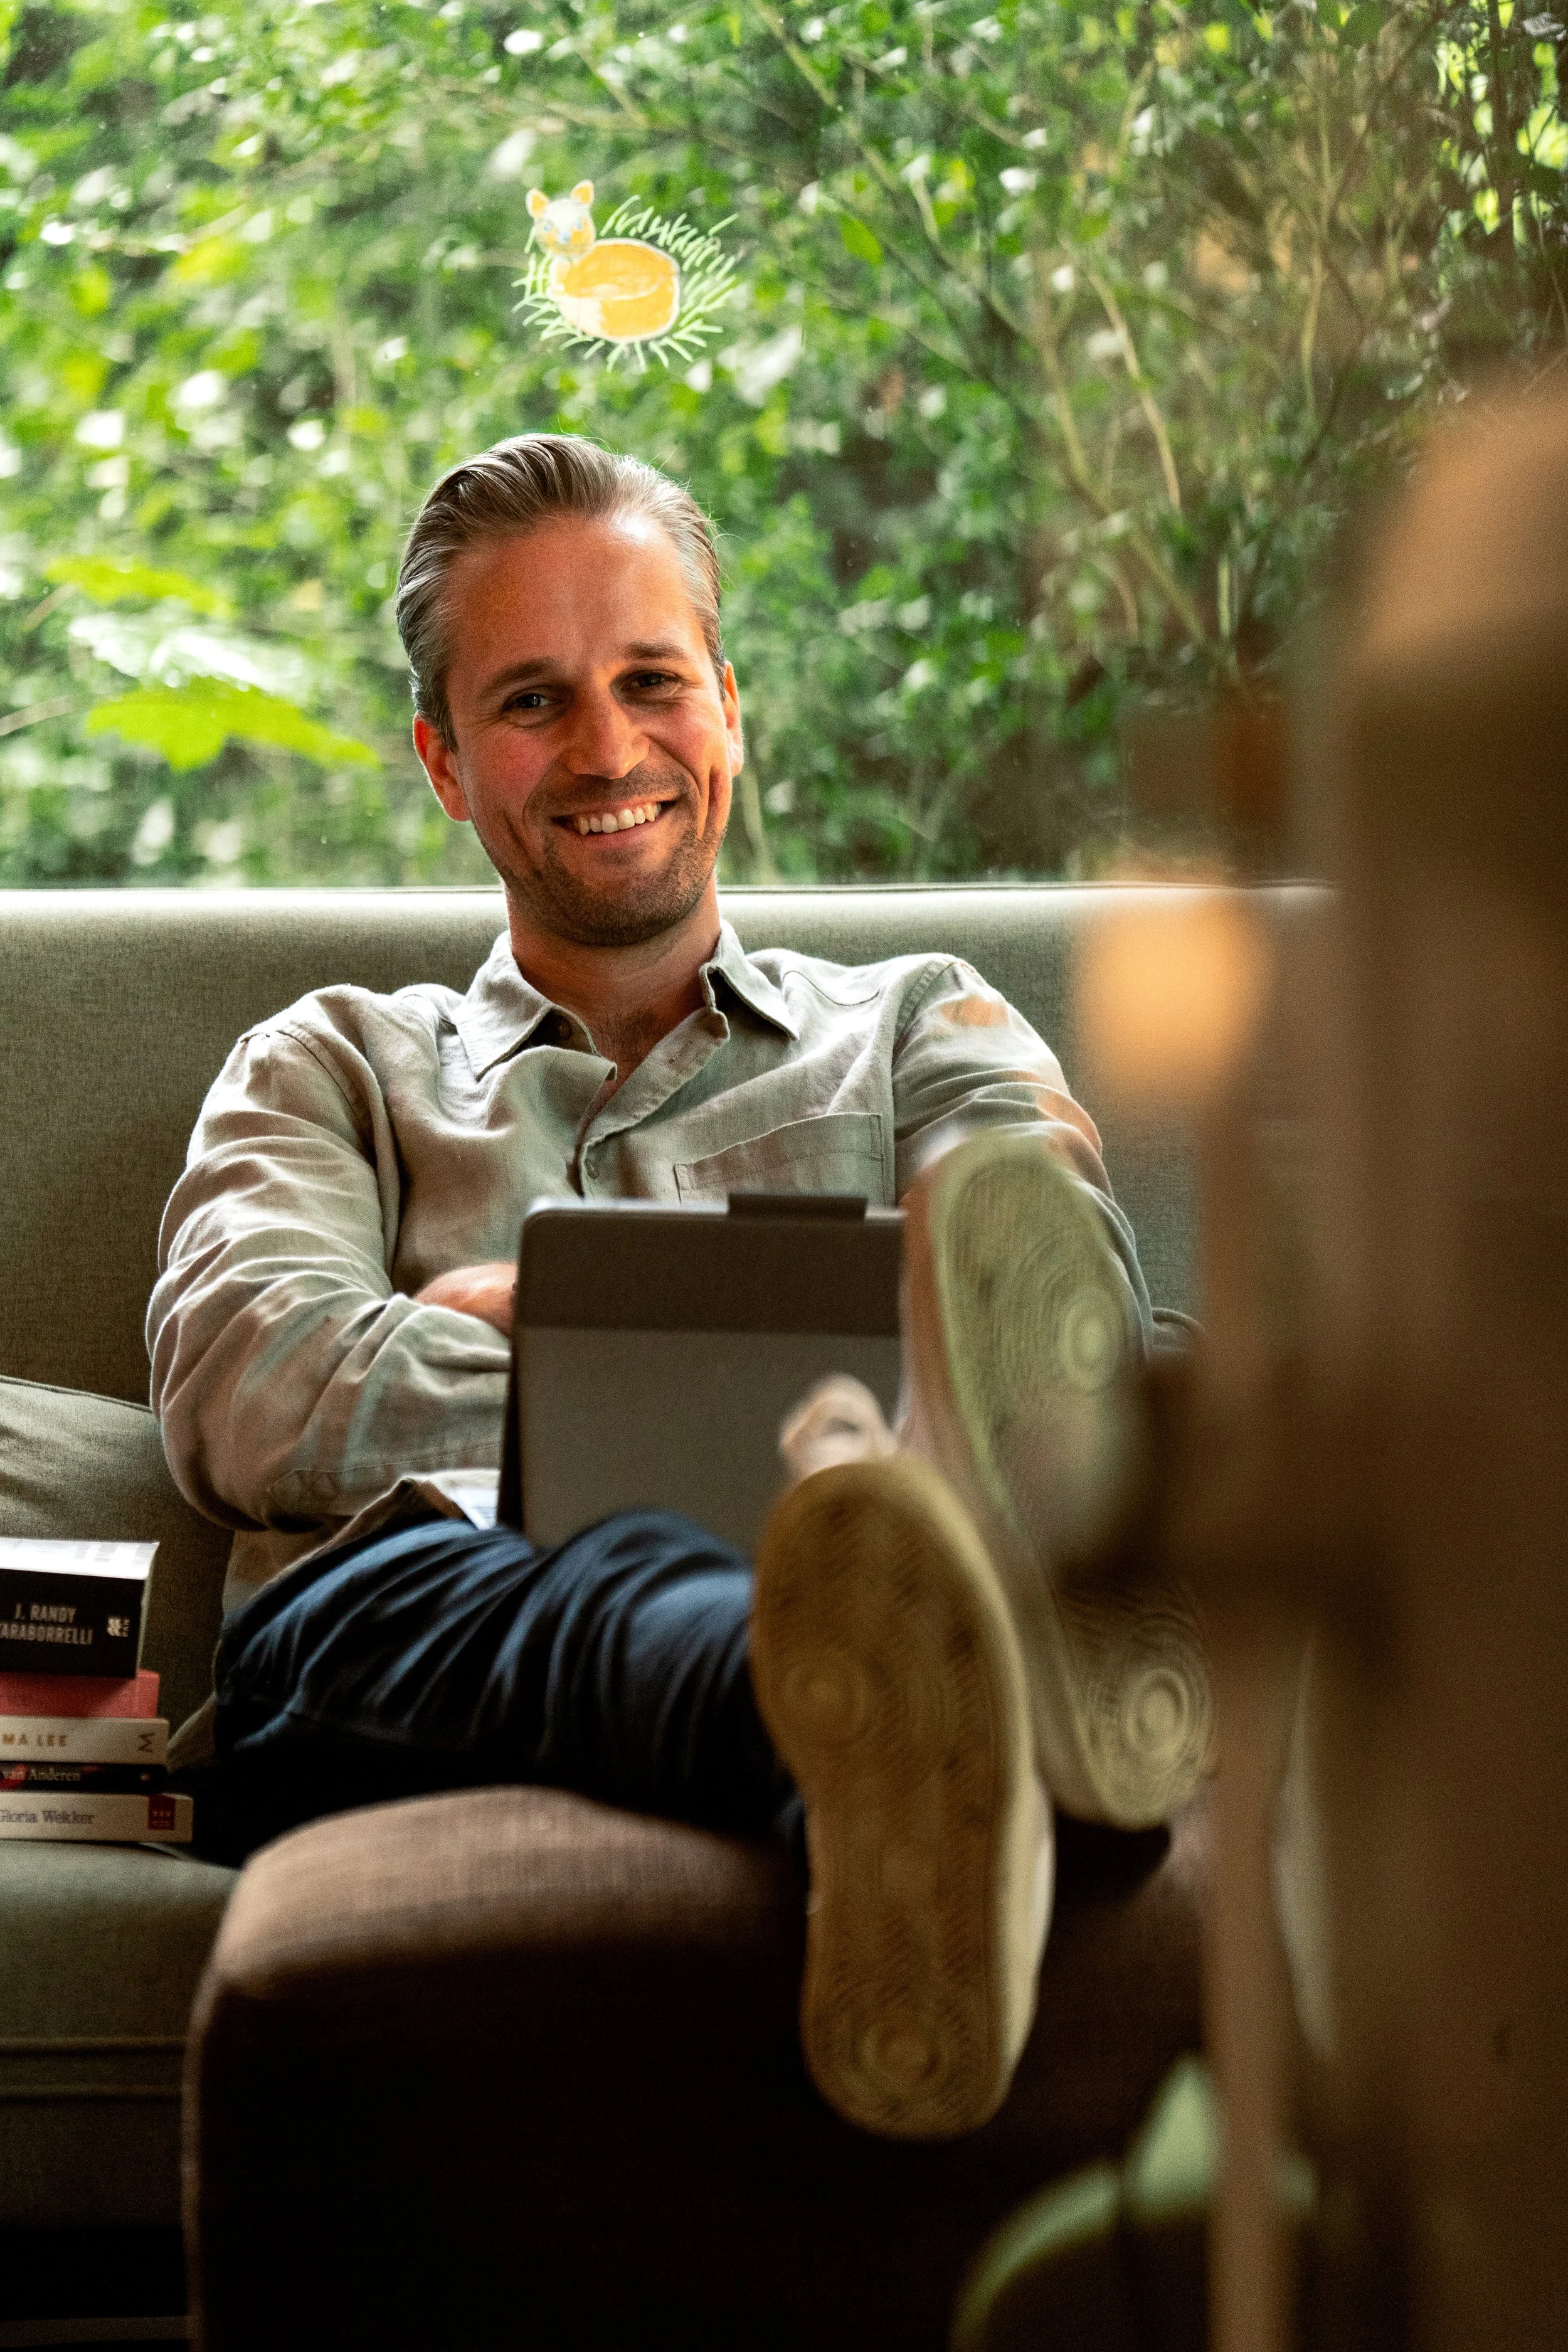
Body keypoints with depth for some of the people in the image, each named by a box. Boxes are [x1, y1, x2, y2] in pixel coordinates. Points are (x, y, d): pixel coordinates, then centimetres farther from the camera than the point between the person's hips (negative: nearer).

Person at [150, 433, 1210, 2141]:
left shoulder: (922, 1030, 30)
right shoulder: (334, 1070, 31)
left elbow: (1072, 1315, 6)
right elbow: (251, 1403, 8)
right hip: (421, 1654, 0)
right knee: (377, 1574, -39)